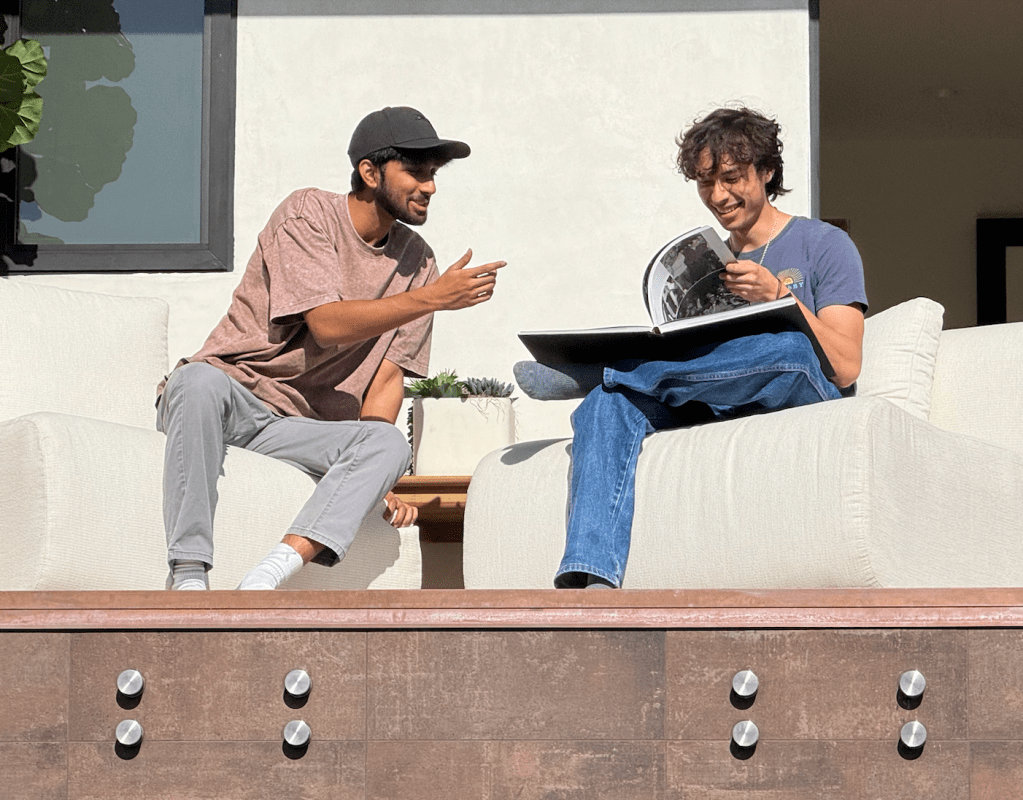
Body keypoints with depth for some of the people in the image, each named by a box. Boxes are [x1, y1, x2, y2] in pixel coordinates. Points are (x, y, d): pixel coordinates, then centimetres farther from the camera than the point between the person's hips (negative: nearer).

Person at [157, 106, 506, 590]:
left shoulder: (416, 262, 10)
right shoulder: (308, 214, -5)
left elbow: (387, 377, 4)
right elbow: (327, 324, -19)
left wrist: (375, 480, -11)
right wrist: (434, 298, -25)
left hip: (298, 431, 4)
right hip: (229, 397, -4)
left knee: (391, 444, -27)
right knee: (200, 380, -39)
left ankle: (265, 580, -44)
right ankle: (188, 578, -41)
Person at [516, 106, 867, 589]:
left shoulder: (823, 245, 11)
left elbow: (844, 368, -1)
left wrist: (777, 295, -12)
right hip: (711, 412, 4)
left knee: (792, 349, -39)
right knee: (608, 402, -27)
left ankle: (593, 369, -29)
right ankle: (591, 579, -47)